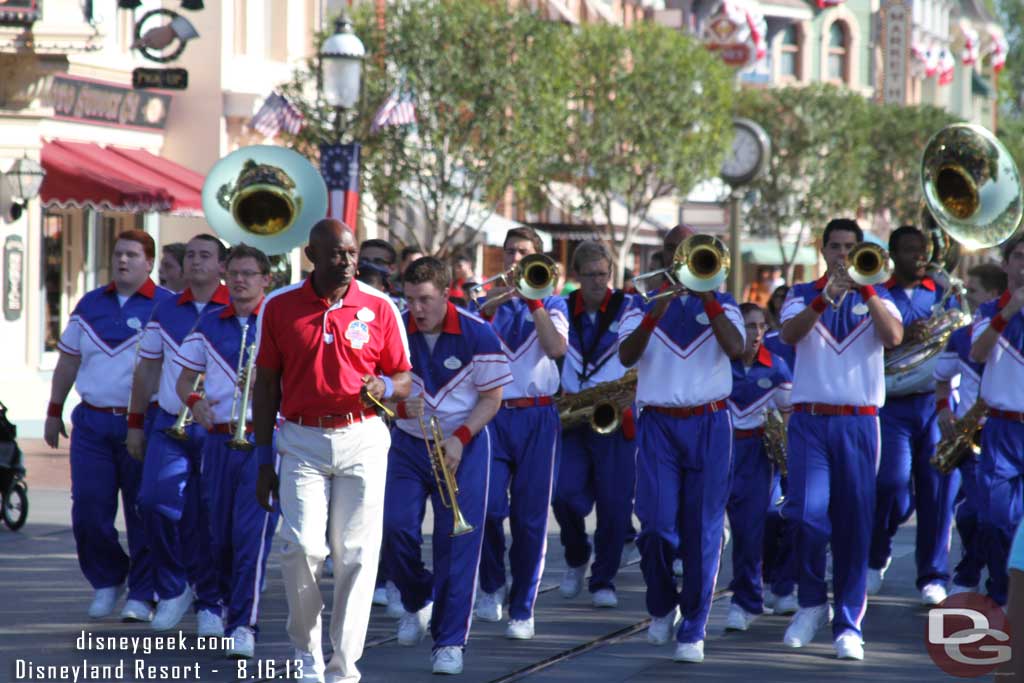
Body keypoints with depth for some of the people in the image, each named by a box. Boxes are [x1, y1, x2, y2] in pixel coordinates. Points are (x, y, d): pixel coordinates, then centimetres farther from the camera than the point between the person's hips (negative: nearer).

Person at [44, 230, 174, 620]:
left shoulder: (167, 307, -1)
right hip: (92, 423, 4)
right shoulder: (90, 305, 13)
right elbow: (67, 362, 19)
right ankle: (107, 581, 19)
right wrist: (54, 412, 18)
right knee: (89, 511, -1)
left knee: (144, 514, -1)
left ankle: (142, 596, 7)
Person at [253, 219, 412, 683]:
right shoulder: (279, 307, 3)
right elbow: (266, 384, 8)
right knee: (301, 546, -12)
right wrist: (264, 461, 6)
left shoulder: (379, 307, 3)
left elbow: (404, 379, 9)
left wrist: (384, 388, -16)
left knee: (356, 554, -1)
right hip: (301, 441, 0)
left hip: (363, 440, 0)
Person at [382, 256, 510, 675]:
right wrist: (401, 405, -20)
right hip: (408, 444, 2)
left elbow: (491, 398, -5)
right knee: (397, 528, -10)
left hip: (463, 447, -2)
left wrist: (460, 438, -18)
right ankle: (417, 601, 20)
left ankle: (450, 640, -2)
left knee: (456, 543, -6)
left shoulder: (477, 334, -12)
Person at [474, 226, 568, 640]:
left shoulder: (551, 304, 10)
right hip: (491, 415, 0)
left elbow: (557, 348, -9)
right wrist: (492, 305, -15)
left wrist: (534, 299, -11)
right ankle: (491, 585, 12)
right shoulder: (487, 300, 13)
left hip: (536, 417, 0)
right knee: (489, 506, -13)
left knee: (530, 517, -1)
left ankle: (522, 611, 6)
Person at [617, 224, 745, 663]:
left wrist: (706, 296, -16)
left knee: (702, 530, -3)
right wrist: (656, 312, -23)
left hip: (708, 425, 0)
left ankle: (693, 630, 3)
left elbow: (735, 349, -12)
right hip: (659, 424, 0)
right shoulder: (644, 305, 8)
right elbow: (626, 355, -9)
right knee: (657, 525, -9)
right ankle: (661, 607, 17)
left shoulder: (721, 304, 9)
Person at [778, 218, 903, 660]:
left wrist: (865, 289, -18)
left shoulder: (875, 298, 10)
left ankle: (849, 626, 3)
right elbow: (790, 334, -12)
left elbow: (893, 337, -11)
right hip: (810, 420, 0)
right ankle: (812, 603, 9)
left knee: (854, 524, -1)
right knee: (808, 513, -13)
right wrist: (825, 298, -25)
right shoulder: (803, 295, 9)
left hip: (858, 422, 0)